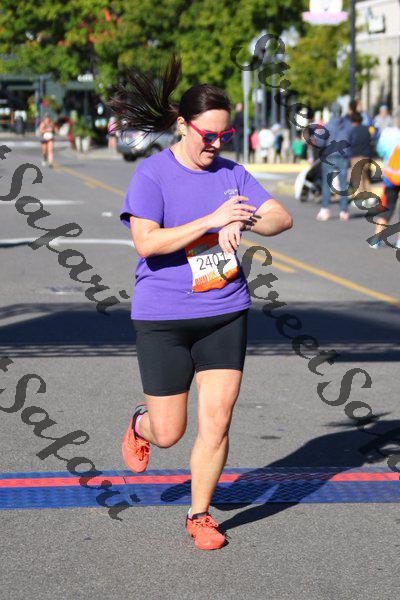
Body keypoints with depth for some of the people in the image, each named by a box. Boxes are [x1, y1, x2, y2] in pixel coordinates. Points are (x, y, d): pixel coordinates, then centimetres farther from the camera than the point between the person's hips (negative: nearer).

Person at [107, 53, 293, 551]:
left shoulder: (230, 173, 5)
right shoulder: (151, 175, -10)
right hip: (163, 317, -4)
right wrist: (211, 220, -28)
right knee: (168, 432, 4)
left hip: (225, 311, 4)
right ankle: (140, 424, 41)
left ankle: (199, 515, 16)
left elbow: (282, 218, 1)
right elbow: (146, 243, -22)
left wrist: (243, 222, -20)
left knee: (216, 423, -1)